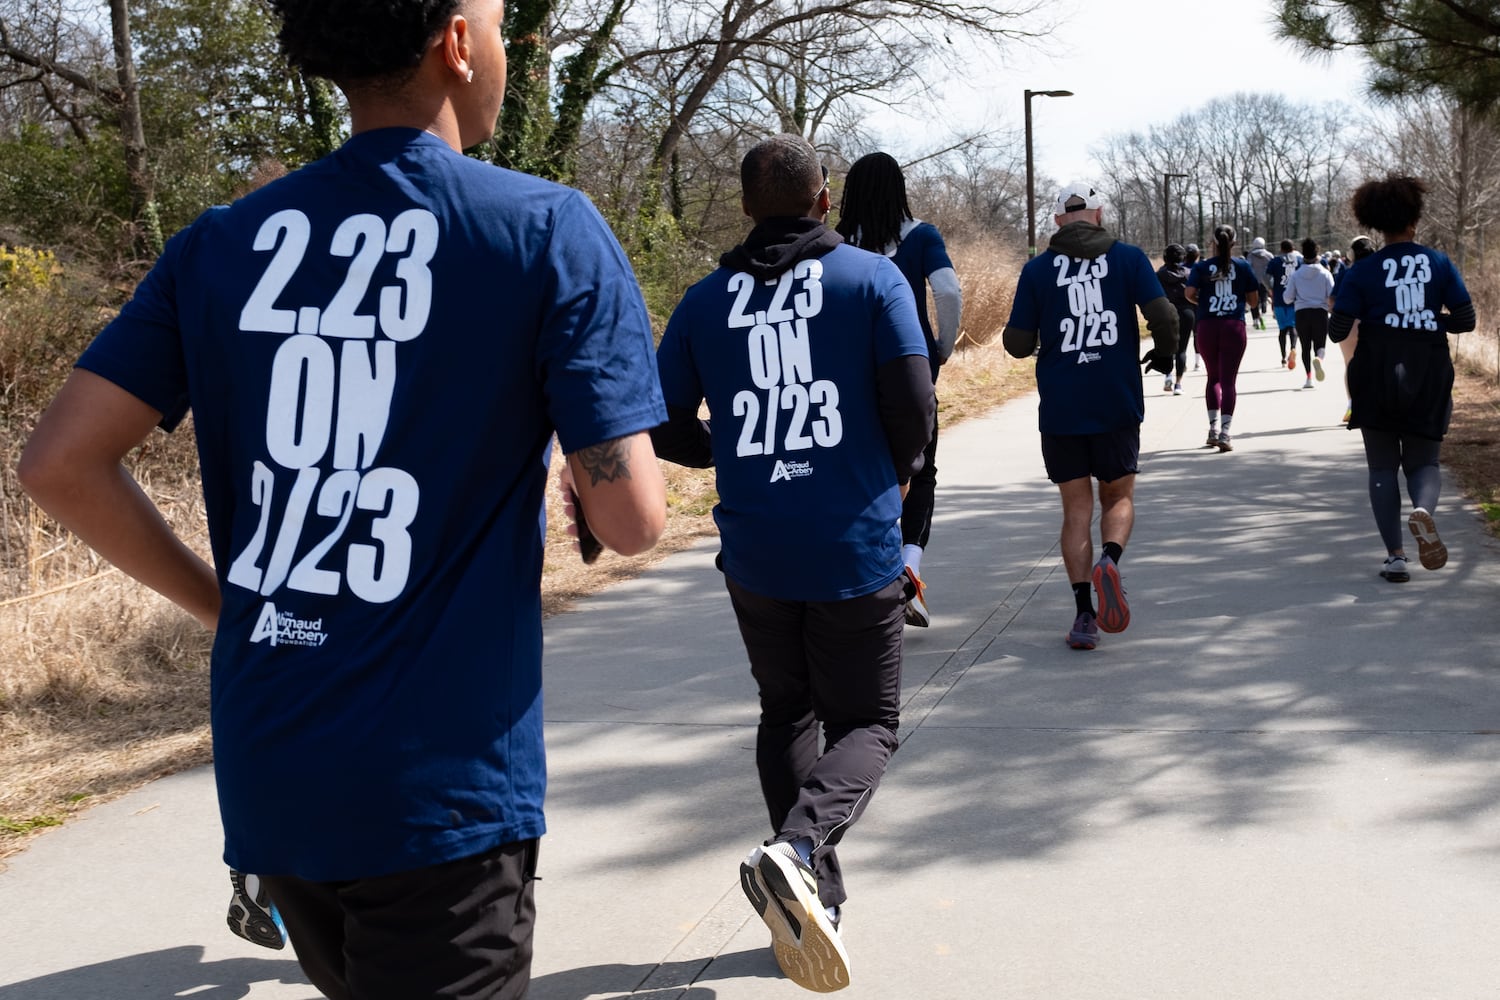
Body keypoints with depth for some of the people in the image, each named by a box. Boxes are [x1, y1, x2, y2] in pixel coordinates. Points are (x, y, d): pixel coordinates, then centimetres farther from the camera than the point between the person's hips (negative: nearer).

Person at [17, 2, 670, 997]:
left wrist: (227, 603, 11)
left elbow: (61, 464, 0)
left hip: (266, 780, 6)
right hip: (441, 792, -5)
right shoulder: (550, 232, -9)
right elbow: (631, 520, -13)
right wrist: (593, 459, 9)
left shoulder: (224, 242, 4)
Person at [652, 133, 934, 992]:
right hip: (856, 544, -3)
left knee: (788, 715, 19)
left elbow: (663, 427, 3)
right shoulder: (872, 278, -2)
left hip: (755, 552, 3)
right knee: (866, 724, 9)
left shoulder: (707, 299, 6)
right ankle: (800, 848, -17)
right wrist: (900, 470, 10)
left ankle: (817, 898, 16)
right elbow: (913, 400, -11)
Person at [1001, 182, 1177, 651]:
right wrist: (1164, 352, 13)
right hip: (1118, 402, 0)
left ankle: (1084, 613, 1)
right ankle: (1109, 559, -17)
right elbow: (1163, 316, -8)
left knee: (1076, 506, 8)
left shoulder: (1037, 269, 1)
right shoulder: (1128, 257, 1)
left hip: (1060, 407, 1)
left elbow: (1017, 343, 0)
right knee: (1119, 495, 14)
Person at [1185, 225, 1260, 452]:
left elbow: (1190, 294, -8)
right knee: (1228, 380, -1)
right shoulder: (1242, 265, 3)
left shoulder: (1202, 267, 3)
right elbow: (1253, 299, 5)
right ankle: (1224, 433, -10)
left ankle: (1213, 428, 10)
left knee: (1213, 377, 17)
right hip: (1234, 326, -1)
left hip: (1207, 326, 1)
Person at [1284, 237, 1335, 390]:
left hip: (1301, 313, 1)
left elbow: (1287, 298, 2)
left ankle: (1309, 378, 3)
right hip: (1320, 313, 0)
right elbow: (1332, 296, -3)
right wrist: (1332, 308, 16)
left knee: (1306, 346, 9)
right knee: (1320, 344, 8)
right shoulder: (1325, 274, 0)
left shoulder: (1296, 275, 1)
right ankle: (1318, 358, -29)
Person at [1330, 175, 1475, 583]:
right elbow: (1466, 320, -1)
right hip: (1430, 376, 1)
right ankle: (1423, 508, -23)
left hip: (1377, 376, -1)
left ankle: (1395, 556, 2)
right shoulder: (1440, 263, 0)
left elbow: (1337, 332, -7)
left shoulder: (1363, 271, -4)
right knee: (1423, 461, 12)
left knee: (1382, 466, 9)